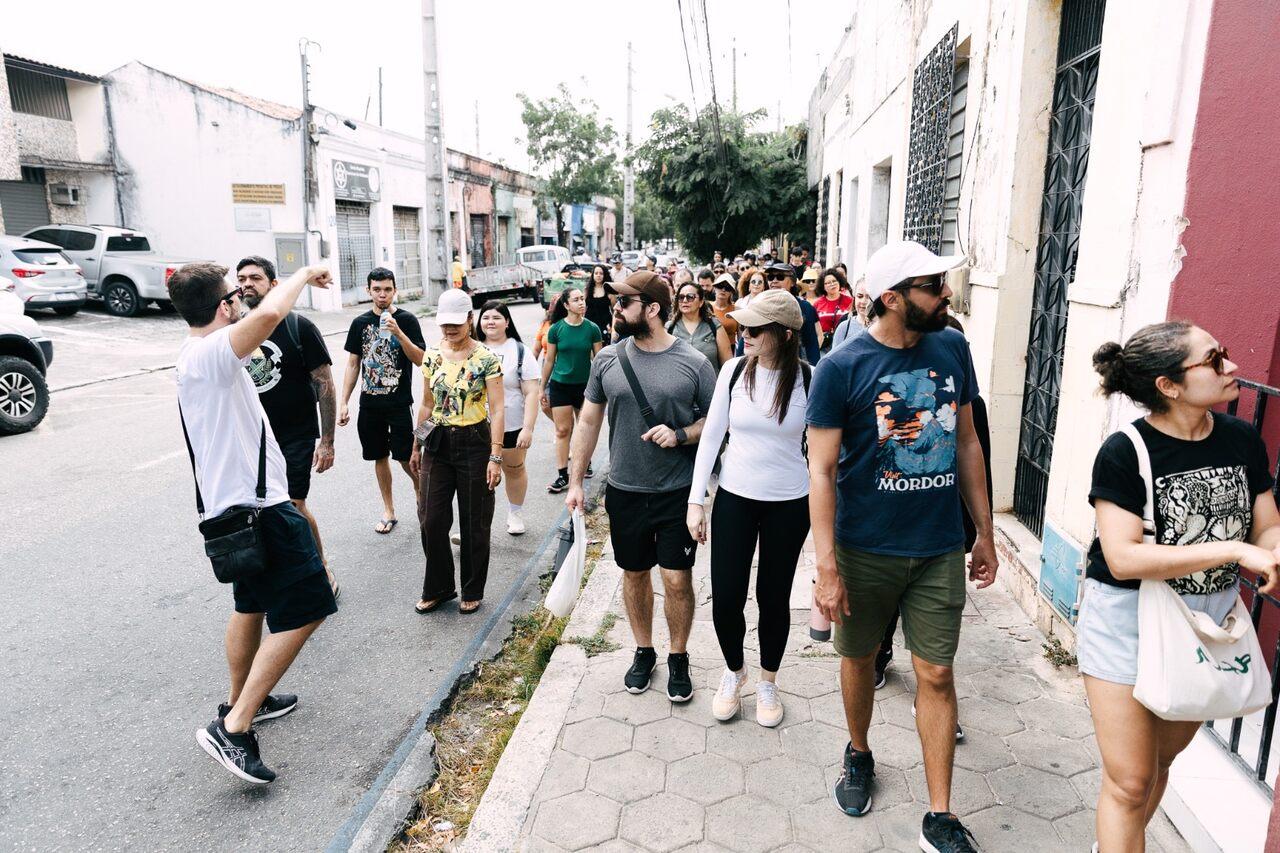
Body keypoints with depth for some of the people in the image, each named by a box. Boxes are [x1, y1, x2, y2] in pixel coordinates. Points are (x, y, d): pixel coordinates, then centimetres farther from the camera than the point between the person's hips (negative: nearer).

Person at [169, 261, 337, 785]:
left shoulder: (198, 355, 12)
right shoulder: (211, 353, -21)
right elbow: (269, 315, -39)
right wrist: (303, 275, -23)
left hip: (234, 504, 11)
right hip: (257, 506, -11)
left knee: (252, 603, 24)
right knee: (306, 609, -7)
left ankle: (242, 701, 39)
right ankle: (233, 729, -6)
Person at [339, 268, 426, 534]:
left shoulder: (406, 320, -4)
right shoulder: (360, 323, 6)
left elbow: (419, 359, -11)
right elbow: (353, 365, 9)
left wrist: (398, 333, -24)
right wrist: (343, 403, 5)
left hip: (399, 402, -3)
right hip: (369, 403, 4)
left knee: (406, 458, -4)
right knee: (379, 457, 10)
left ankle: (420, 487, 25)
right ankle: (389, 512, 22)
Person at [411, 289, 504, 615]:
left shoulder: (486, 359, -10)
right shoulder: (431, 356, 5)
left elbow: (497, 410, -12)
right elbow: (427, 404, 13)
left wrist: (495, 457, -18)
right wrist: (416, 447, 15)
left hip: (474, 444, -4)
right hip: (438, 445, 4)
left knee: (474, 523, 7)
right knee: (431, 519, 5)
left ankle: (472, 592, 25)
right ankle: (437, 588, 25)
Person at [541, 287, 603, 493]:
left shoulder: (592, 329, -4)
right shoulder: (556, 329, -5)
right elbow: (549, 360, 2)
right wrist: (542, 388, 5)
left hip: (585, 385, 1)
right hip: (560, 385, -1)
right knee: (563, 430, 0)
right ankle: (562, 476, 5)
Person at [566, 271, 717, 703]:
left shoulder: (694, 363, -8)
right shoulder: (607, 359, -1)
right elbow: (588, 422, 6)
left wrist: (681, 435, -19)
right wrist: (576, 481, 5)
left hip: (678, 492, -2)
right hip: (625, 491, 2)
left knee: (677, 579, 3)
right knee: (635, 573, 15)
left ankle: (679, 658, 26)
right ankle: (643, 651, 35)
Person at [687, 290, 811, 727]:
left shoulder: (808, 378, -11)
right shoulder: (734, 369, -5)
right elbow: (711, 436, -1)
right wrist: (696, 500, -2)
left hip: (789, 503, -1)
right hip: (734, 498, 2)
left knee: (774, 597, 11)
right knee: (726, 597, 4)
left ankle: (768, 681, 36)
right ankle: (733, 670, 34)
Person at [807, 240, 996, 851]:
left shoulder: (952, 348, -1)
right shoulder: (842, 368, -14)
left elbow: (967, 442, 9)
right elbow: (821, 470, -14)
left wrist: (984, 532, 10)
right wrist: (826, 566, -17)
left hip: (940, 548, 3)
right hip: (866, 548, -2)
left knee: (936, 674, 7)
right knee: (859, 658, 16)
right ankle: (859, 754, 45)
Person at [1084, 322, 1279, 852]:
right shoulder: (1125, 453, -19)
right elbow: (1123, 558, -25)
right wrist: (1234, 550, -26)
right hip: (1129, 624, -6)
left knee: (1161, 762, 22)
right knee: (1129, 783, 3)